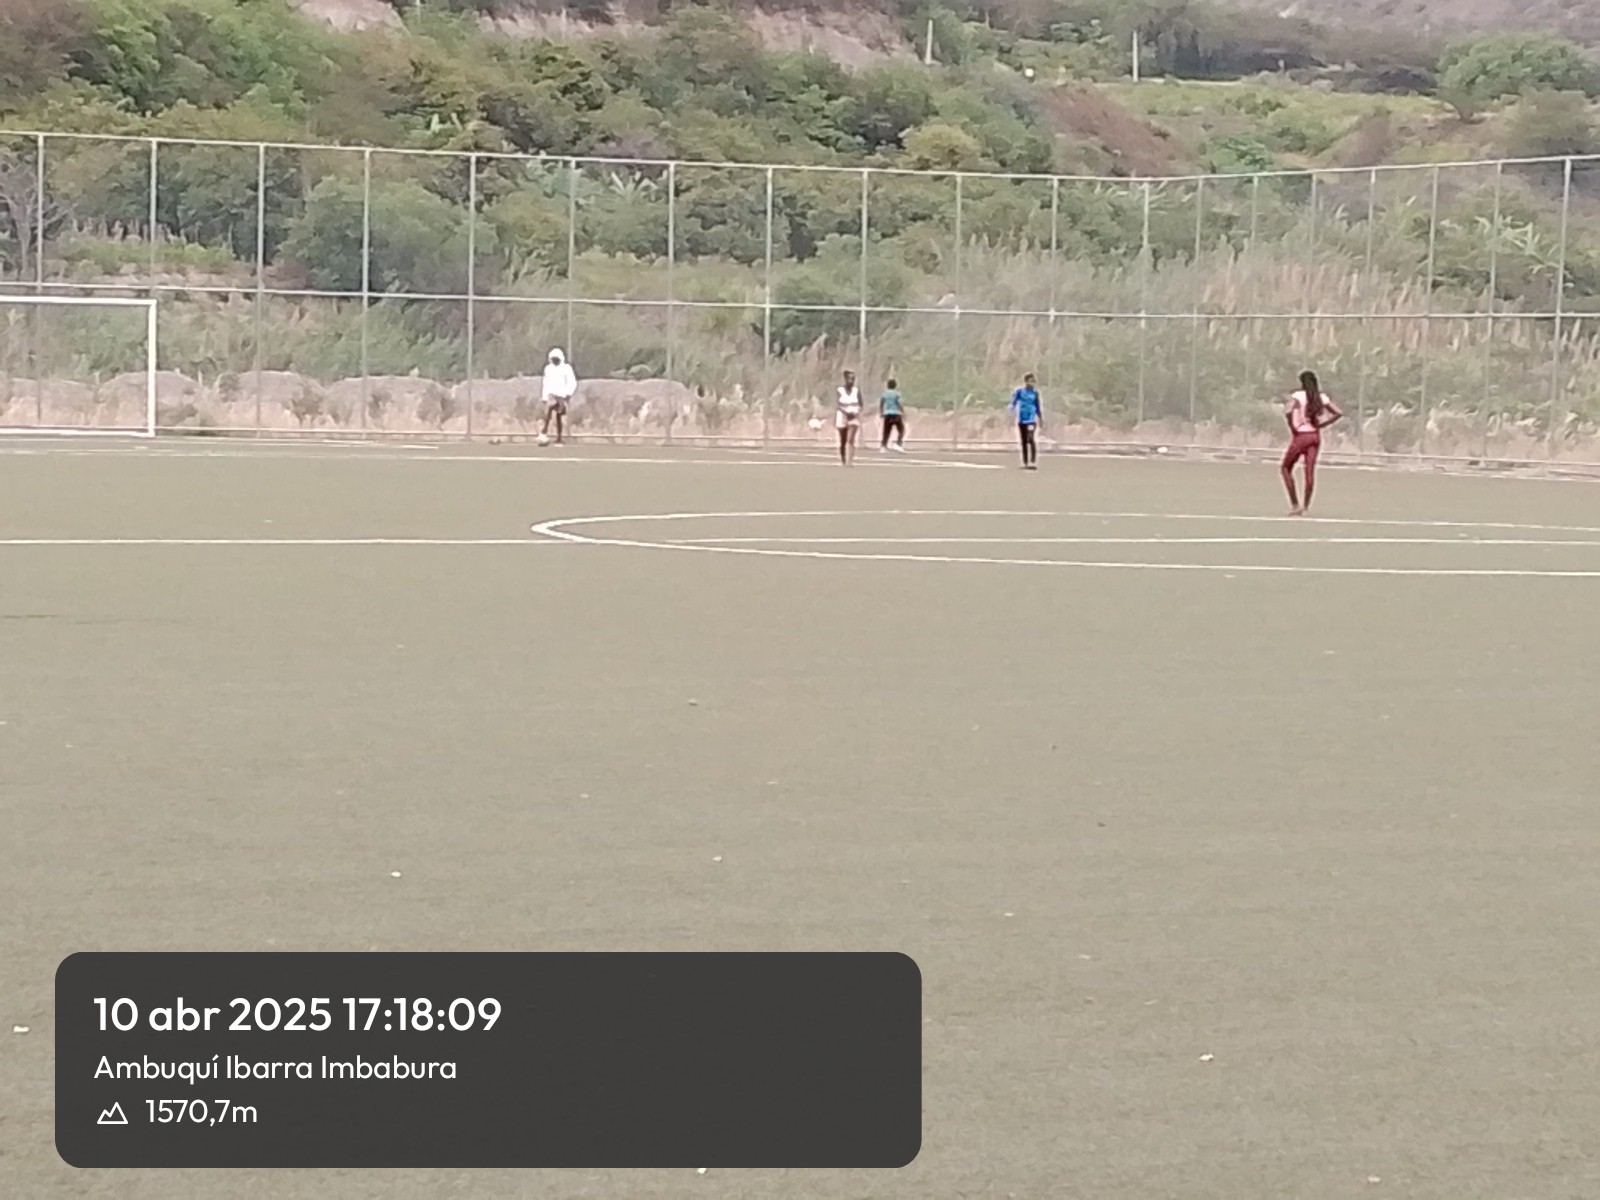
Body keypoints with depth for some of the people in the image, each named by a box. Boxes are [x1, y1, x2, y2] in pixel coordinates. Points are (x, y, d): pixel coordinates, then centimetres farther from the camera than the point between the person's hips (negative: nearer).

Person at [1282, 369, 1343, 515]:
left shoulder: (1298, 396, -9)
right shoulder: (1321, 397, 5)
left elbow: (1288, 411, -26)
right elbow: (1338, 413, 7)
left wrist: (1292, 427, -13)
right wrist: (1322, 425, 7)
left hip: (1300, 436, -4)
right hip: (1315, 435, 4)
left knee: (1286, 468, 10)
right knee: (1310, 471, 6)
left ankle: (1295, 504, 3)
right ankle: (1306, 506, 5)